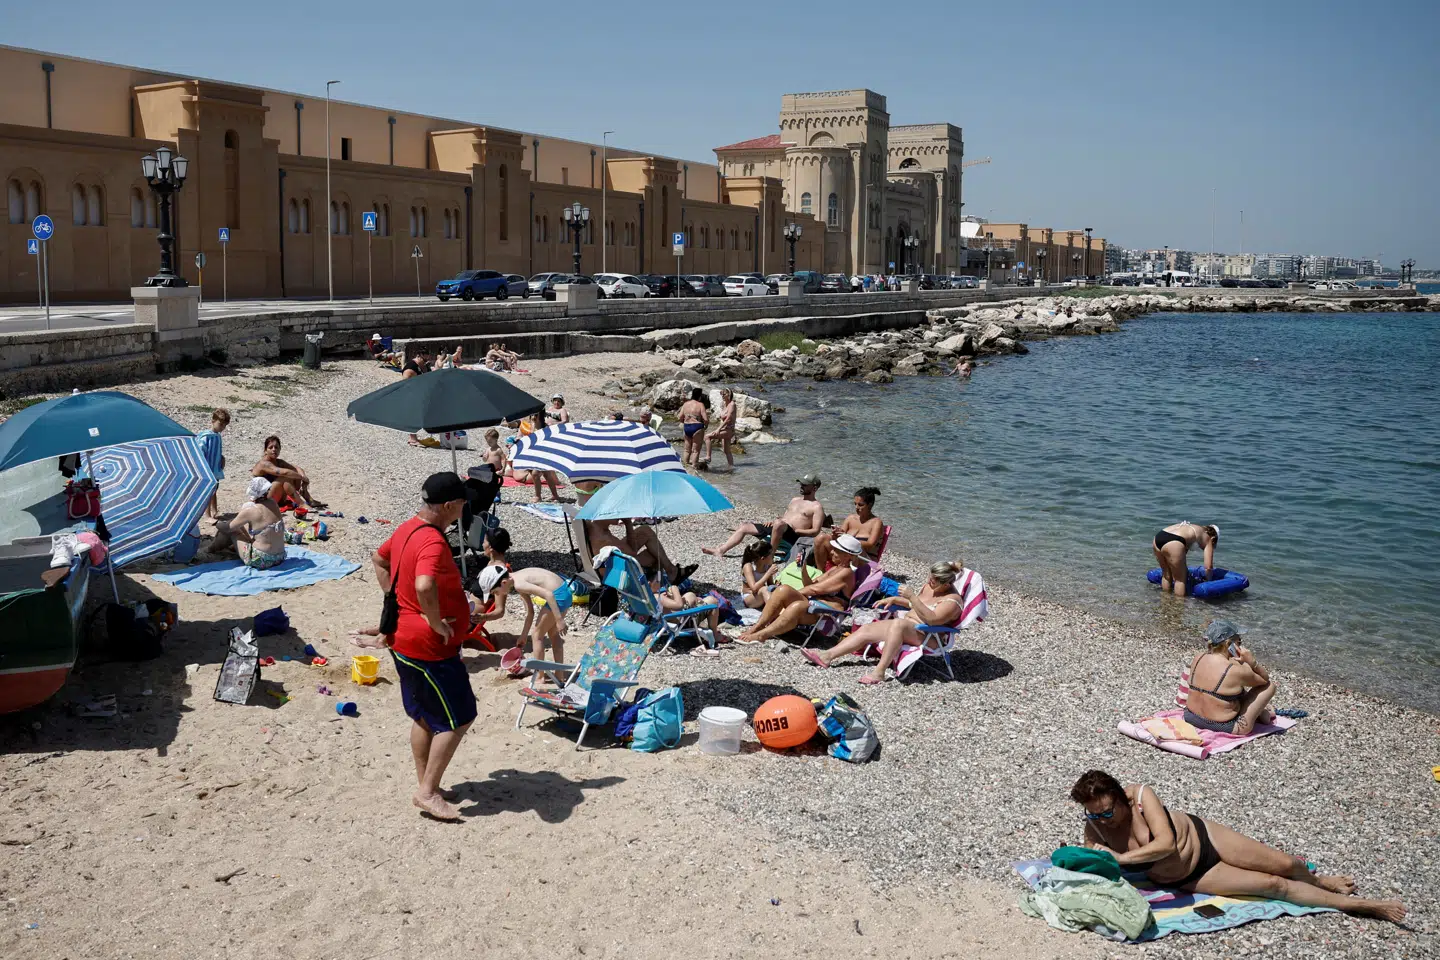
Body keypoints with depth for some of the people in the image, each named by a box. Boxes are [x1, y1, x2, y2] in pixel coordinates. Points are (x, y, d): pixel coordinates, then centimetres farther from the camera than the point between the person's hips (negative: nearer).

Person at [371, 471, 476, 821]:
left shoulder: (406, 530, 6)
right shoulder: (433, 542, -25)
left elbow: (378, 560, 24)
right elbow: (425, 586, -42)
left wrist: (395, 601, 17)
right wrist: (436, 623, -27)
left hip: (403, 640, 10)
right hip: (430, 647, -10)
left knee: (424, 717, 20)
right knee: (457, 719, 1)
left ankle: (425, 786, 30)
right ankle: (428, 793, 6)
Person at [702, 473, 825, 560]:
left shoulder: (817, 507, 1)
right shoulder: (795, 500, 26)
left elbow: (815, 531, -8)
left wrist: (796, 530, -16)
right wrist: (772, 522, 11)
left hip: (792, 536, -9)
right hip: (776, 528, 9)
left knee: (779, 524, -43)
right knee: (743, 527, 0)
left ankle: (770, 555, -31)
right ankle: (721, 551, -10)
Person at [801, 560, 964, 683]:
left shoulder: (952, 600, -13)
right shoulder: (928, 587, 13)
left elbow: (931, 619, -28)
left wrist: (912, 596, -31)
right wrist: (894, 599, 13)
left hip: (926, 636, -9)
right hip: (905, 626, 9)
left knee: (898, 624, -39)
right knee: (867, 629, -6)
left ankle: (879, 671, -44)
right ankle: (827, 656, -14)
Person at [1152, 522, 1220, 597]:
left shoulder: (1194, 529, 36)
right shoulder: (1207, 538, 19)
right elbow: (1208, 567, 15)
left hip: (1157, 538, 7)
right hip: (1173, 544, -7)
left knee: (1166, 576, 27)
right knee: (1180, 579, 12)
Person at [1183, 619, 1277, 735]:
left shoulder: (1198, 659, -6)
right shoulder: (1236, 671, -24)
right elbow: (1265, 679, -5)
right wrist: (1252, 662, -15)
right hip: (1225, 727, -6)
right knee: (1270, 685, 6)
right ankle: (1262, 714, 32)